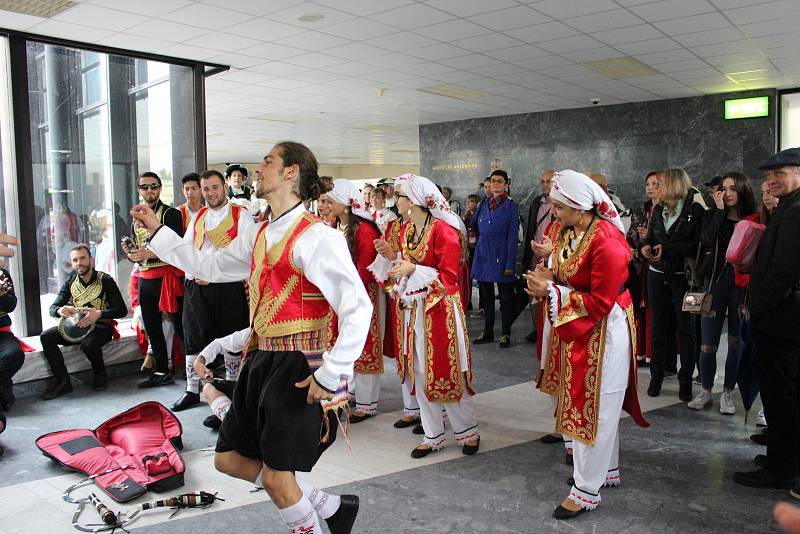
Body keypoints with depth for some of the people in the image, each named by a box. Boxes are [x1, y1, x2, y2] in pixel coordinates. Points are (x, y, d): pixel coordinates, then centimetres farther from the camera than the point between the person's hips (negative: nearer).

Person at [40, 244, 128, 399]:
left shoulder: (105, 280, -9)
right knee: (46, 337, -17)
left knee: (88, 343, -36)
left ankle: (100, 375, -6)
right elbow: (52, 308, 1)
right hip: (76, 325, 5)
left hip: (101, 326, -5)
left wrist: (99, 314, -32)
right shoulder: (70, 282, 5)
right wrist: (60, 310, -25)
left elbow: (122, 310, -14)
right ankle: (62, 381, -11)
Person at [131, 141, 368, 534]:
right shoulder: (259, 235, 10)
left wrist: (331, 377, -21)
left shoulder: (317, 237, -17)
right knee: (229, 459, 16)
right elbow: (208, 267, 22)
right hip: (262, 361, 9)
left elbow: (358, 309, -22)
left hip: (298, 368, -9)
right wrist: (156, 230, 23)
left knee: (276, 478, 0)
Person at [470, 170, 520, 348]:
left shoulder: (511, 206, -3)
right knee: (486, 296, 11)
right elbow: (473, 225, 18)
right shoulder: (483, 205, 10)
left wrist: (510, 264, -12)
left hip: (501, 255, -4)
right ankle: (488, 332, 21)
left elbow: (512, 237, -7)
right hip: (483, 255, 5)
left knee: (505, 297, 4)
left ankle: (505, 334, 14)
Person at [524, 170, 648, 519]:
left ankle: (587, 490, 15)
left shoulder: (607, 242, -24)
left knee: (596, 408, 2)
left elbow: (600, 303, -23)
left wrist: (551, 293, -22)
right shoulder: (568, 231, 2)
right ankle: (606, 470, 39)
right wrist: (548, 278, -5)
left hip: (603, 331, -9)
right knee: (583, 403, 19)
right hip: (575, 329, 9)